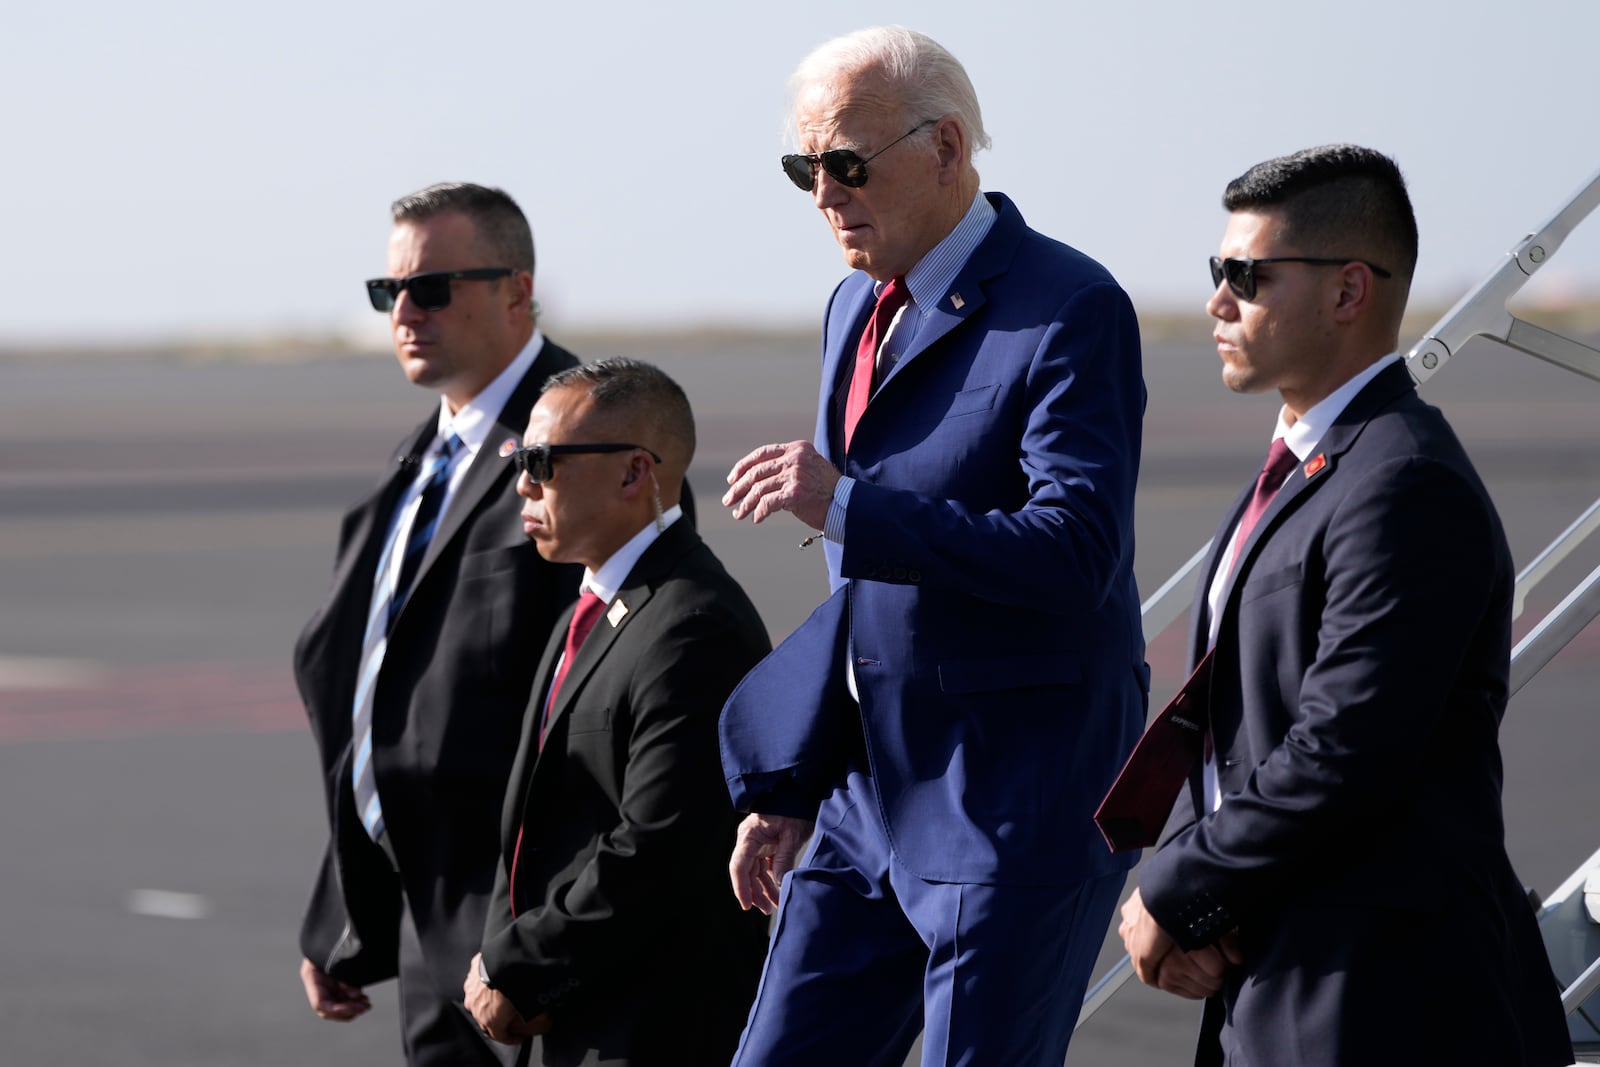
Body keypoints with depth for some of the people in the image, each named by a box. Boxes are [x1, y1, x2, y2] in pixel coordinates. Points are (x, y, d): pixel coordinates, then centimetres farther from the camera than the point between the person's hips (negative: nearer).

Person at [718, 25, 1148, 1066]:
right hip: (869, 791, 8)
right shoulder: (858, 310, 13)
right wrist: (786, 785, 17)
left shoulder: (1071, 310, -13)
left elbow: (1075, 552, -24)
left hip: (1014, 811, -8)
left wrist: (845, 503, -25)